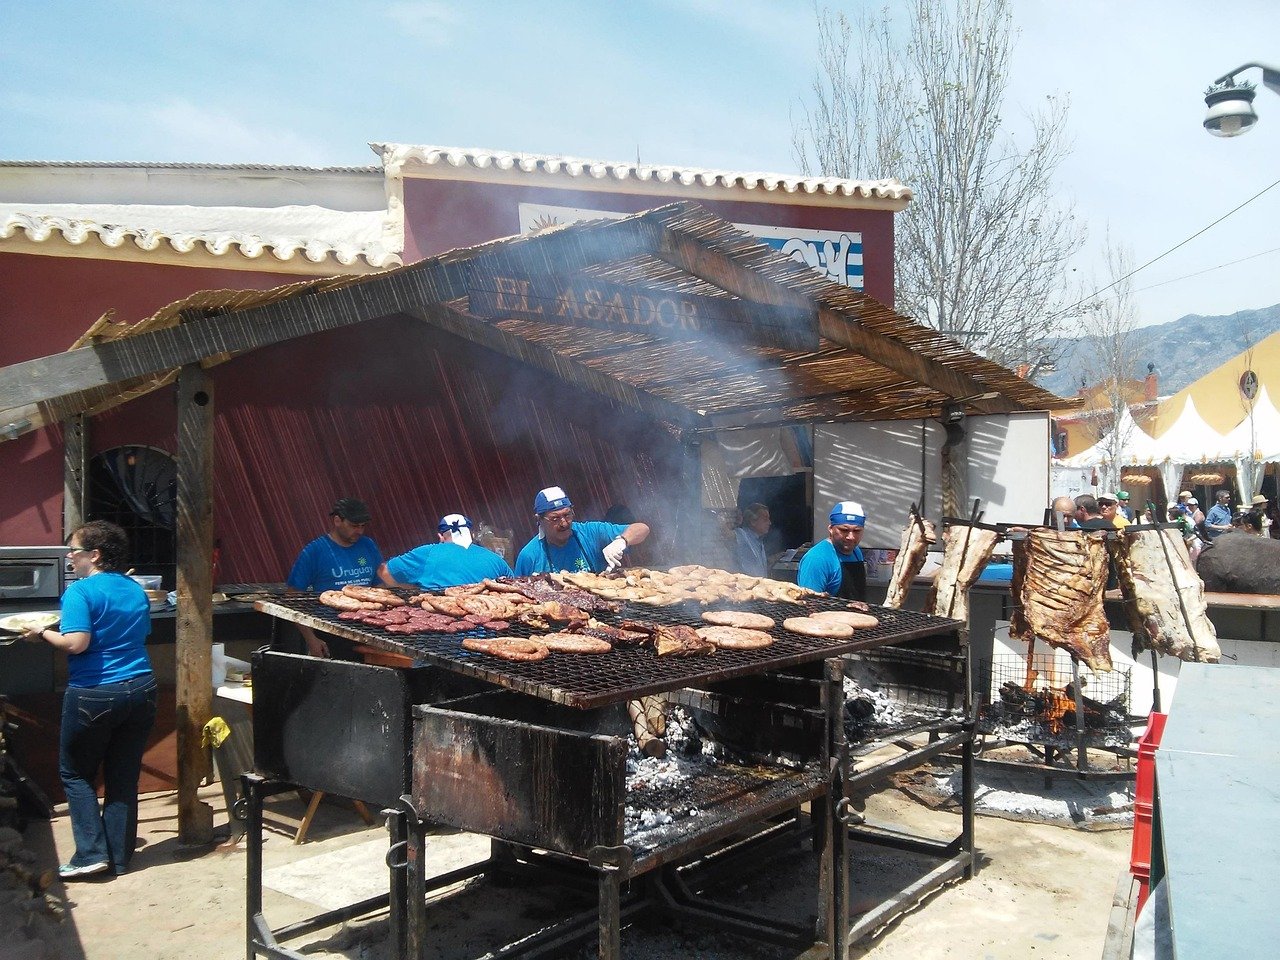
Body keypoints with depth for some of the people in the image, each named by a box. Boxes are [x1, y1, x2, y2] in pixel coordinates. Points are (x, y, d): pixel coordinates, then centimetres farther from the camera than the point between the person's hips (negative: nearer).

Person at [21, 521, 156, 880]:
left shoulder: (80, 592, -12)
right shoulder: (136, 590, 9)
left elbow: (76, 643, -21)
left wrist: (42, 633, -5)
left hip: (94, 696, -6)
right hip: (141, 689, 6)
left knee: (76, 773, 12)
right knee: (124, 776, 12)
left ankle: (91, 854, 7)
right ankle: (120, 857, 18)